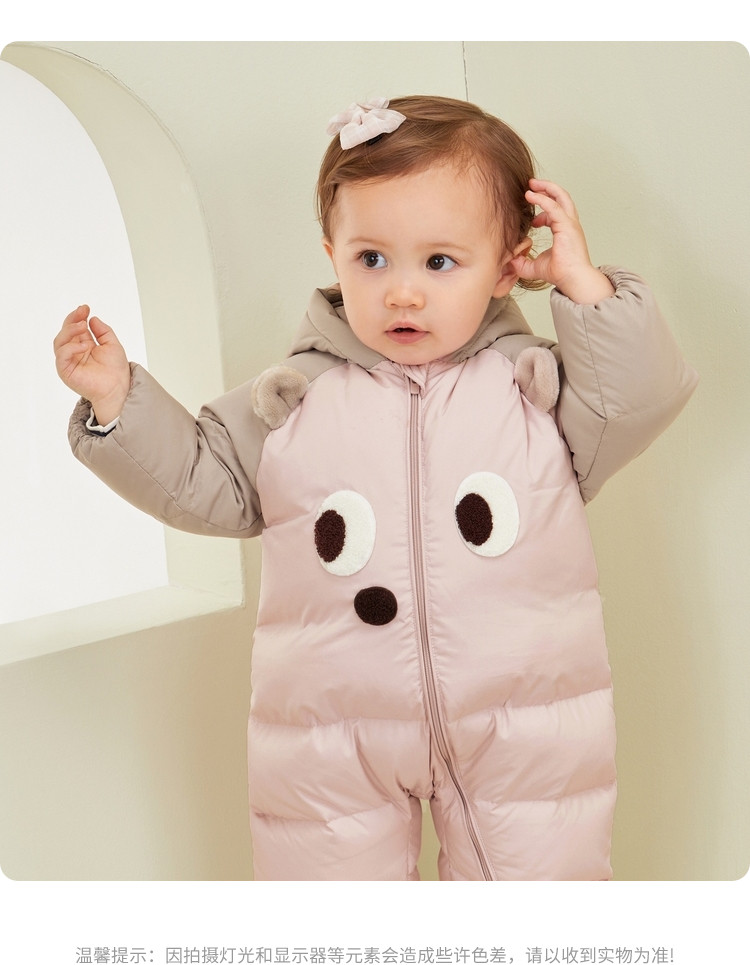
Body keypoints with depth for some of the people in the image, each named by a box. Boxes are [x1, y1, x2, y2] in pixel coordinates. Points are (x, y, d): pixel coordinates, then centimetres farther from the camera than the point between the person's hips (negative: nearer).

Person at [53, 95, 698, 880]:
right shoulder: (290, 401, 2)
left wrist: (583, 283, -12)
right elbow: (199, 479, 7)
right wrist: (117, 399, -4)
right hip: (334, 743, 1)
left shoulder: (533, 384, 0)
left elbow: (642, 396, -10)